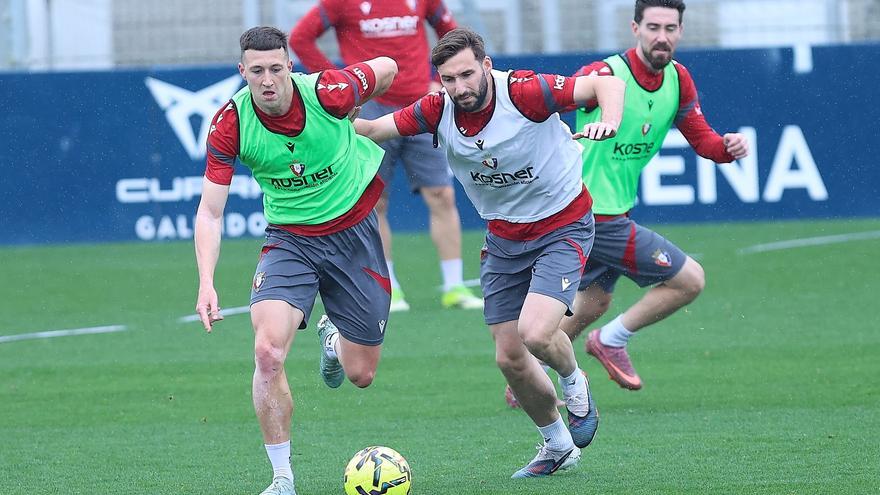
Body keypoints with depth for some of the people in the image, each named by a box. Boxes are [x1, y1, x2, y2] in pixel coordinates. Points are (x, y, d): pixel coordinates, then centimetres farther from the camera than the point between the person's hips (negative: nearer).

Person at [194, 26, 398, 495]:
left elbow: (387, 68, -1)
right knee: (268, 350, -24)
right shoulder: (230, 124, -18)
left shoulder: (329, 92, -22)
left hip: (353, 232, 0)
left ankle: (334, 339, 44)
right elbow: (209, 212, -15)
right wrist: (206, 283, -28)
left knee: (360, 373, 5)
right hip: (289, 240, 0)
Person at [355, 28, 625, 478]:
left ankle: (573, 383, 10)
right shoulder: (438, 110, -11)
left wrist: (609, 121, -44)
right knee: (509, 358, 4)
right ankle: (557, 445, 29)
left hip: (563, 227, -5)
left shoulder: (525, 92, -24)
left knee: (536, 334, -25)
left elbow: (607, 84, -23)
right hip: (504, 235, 5)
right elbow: (373, 129, -7)